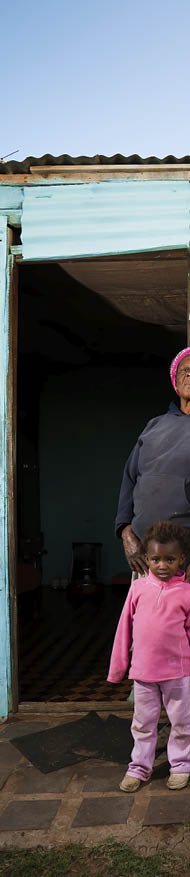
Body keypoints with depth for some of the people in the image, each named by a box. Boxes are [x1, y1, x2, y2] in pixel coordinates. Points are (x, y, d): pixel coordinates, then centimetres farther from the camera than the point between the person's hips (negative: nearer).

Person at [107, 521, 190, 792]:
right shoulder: (138, 587, -1)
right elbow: (125, 627, 5)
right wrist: (117, 665, 7)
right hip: (143, 669, 2)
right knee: (143, 721, 14)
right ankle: (140, 766, 29)